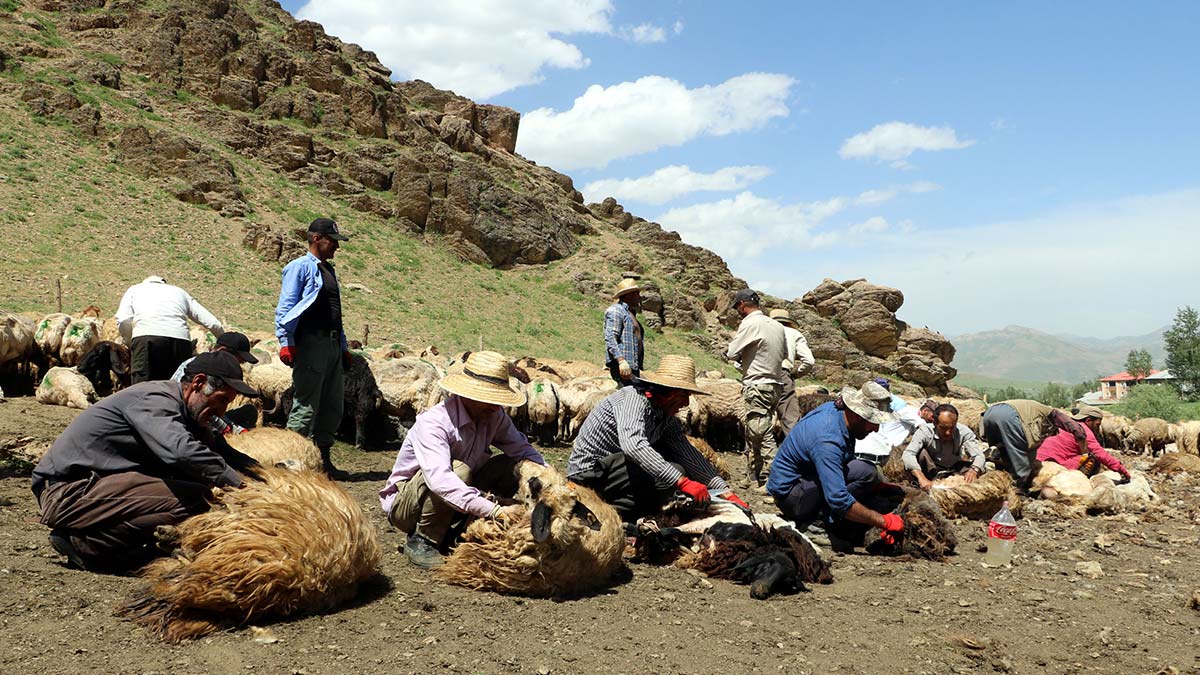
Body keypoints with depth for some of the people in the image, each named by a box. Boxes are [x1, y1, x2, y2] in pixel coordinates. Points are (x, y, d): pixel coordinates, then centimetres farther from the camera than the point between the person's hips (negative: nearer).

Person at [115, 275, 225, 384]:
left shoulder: (134, 290, 29)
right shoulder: (179, 292, 32)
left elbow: (123, 321, 7)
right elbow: (213, 324, 20)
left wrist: (131, 344, 20)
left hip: (145, 335, -2)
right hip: (180, 338, 2)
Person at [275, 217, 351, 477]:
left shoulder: (328, 270, 24)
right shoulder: (300, 267, -1)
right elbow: (285, 307, -8)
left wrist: (344, 347, 23)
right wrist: (286, 342, -18)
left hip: (332, 344, 9)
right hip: (311, 343, -8)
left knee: (332, 408, 11)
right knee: (306, 407, -8)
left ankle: (323, 460, 20)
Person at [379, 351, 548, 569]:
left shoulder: (494, 416, -9)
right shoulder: (433, 423, -30)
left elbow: (523, 449, -4)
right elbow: (439, 480, -43)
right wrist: (495, 510, -50)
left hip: (458, 495, 7)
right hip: (403, 503, -6)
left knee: (512, 466, -9)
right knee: (458, 469, -35)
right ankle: (421, 540, -16)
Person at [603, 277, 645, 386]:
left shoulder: (630, 313, 26)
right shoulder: (616, 310, -5)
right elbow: (610, 338, -16)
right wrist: (621, 361, -25)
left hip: (633, 366, 10)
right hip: (622, 366, -10)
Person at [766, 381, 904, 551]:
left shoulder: (836, 409, -5)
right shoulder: (828, 440, -32)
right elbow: (839, 501, -36)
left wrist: (875, 485, 1)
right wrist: (883, 521, -29)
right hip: (790, 494, -10)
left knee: (893, 494, 5)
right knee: (865, 472, -28)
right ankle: (820, 523, -16)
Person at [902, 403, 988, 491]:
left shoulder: (964, 432, -18)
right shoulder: (924, 431, -24)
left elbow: (979, 456, -22)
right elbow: (908, 454, -36)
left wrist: (974, 470, -46)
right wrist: (921, 478, -53)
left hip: (953, 471, 2)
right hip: (930, 471, -2)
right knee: (921, 453, -31)